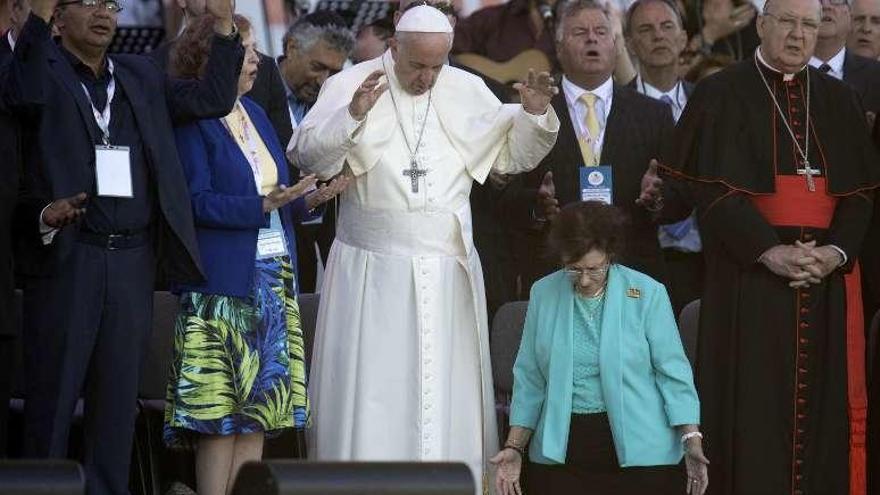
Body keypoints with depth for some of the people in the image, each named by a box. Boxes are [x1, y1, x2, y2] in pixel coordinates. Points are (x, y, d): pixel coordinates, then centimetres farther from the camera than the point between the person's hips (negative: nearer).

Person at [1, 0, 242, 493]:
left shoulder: (141, 77, 16)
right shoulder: (44, 70, 0)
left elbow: (214, 98, 14)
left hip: (133, 260, 5)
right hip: (66, 257, -5)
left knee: (118, 396, 9)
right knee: (53, 394, 1)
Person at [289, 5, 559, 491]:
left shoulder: (467, 91, 7)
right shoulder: (350, 85, -4)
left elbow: (514, 154, 13)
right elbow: (308, 154, -15)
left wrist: (535, 114, -6)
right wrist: (352, 115, -31)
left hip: (447, 266, 3)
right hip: (372, 272, -3)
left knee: (445, 389, 5)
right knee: (371, 390, -2)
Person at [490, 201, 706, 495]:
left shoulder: (647, 293, -3)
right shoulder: (543, 293, 5)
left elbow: (672, 372, -2)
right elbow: (530, 379, 9)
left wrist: (691, 440, -10)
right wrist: (514, 448, 4)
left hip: (639, 450, -2)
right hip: (562, 452, 2)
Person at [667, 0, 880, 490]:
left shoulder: (839, 100, 13)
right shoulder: (721, 96, 1)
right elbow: (715, 188, -7)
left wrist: (835, 252, -10)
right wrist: (770, 252, -18)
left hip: (829, 273, 3)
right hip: (751, 274, -3)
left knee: (824, 404, 1)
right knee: (755, 408, -6)